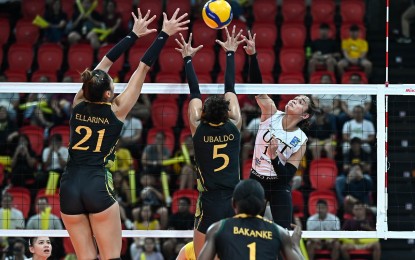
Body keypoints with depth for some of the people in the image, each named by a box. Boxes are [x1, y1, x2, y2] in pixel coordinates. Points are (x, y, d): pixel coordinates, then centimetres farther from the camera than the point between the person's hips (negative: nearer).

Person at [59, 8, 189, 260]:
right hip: (98, 185, -4)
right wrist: (164, 34, 8)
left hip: (69, 185, 4)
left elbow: (105, 62, 18)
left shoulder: (79, 104, 7)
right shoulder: (116, 110, -2)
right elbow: (143, 68, 2)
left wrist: (134, 34, 25)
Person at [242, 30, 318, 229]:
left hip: (279, 186, -1)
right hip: (256, 180, 1)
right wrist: (252, 55, -36)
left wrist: (274, 157, -33)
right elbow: (256, 86, -22)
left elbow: (287, 175, -16)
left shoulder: (300, 140, -11)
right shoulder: (271, 114, -9)